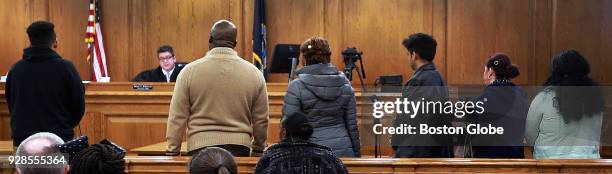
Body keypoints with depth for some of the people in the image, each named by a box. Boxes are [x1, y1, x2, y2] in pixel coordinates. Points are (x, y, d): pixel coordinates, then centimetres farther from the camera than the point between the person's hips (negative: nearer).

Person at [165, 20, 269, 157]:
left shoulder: (189, 71, -1)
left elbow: (177, 118, 0)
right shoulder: (254, 73, 4)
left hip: (200, 147, -1)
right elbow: (261, 120, 9)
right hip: (240, 149, 1)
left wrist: (172, 151, 8)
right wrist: (258, 149, 24)